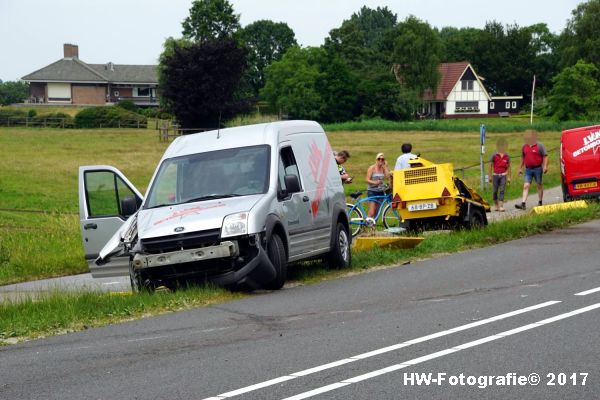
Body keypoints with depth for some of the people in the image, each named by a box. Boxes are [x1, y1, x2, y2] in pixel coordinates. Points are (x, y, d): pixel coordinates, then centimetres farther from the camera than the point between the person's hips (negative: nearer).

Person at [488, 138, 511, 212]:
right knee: (495, 191, 4)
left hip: (503, 175, 0)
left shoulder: (507, 156, 4)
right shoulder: (494, 156, -1)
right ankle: (496, 205, 19)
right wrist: (490, 176, 2)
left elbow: (508, 167, 10)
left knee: (502, 191, -7)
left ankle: (501, 206, -9)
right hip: (495, 175, 0)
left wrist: (509, 177, 9)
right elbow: (491, 166, 4)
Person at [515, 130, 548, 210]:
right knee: (526, 186, -6)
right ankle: (523, 204, -13)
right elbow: (522, 158, 19)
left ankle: (540, 202, 18)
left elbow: (545, 156, -6)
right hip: (528, 169, 4)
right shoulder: (524, 147, 9)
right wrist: (520, 168, 19)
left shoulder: (540, 146, -4)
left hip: (537, 168, -4)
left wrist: (545, 166, -16)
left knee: (539, 185, 8)